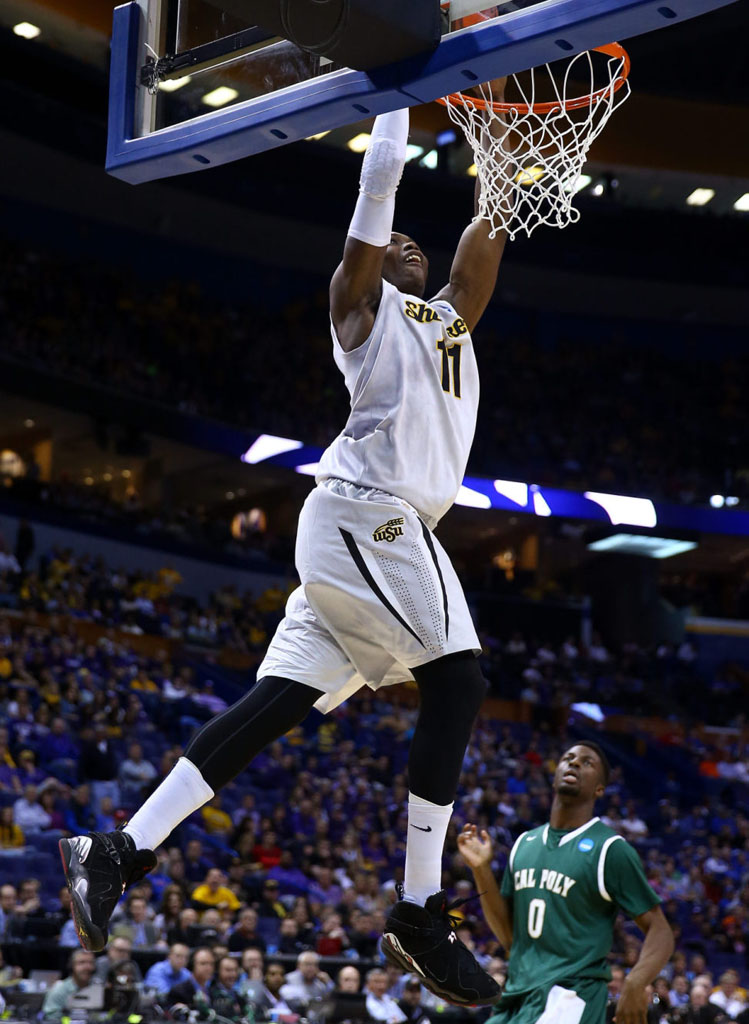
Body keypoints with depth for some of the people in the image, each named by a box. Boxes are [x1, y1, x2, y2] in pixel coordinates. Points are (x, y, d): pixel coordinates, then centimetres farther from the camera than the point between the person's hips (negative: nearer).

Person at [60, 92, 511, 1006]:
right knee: (455, 683, -12)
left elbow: (493, 223, 26)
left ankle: (118, 853, -1)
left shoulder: (451, 316, 28)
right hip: (367, 513, -8)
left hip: (371, 531, 8)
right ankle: (420, 915, -11)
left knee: (281, 699, 2)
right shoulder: (363, 302, 7)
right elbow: (379, 184, -1)